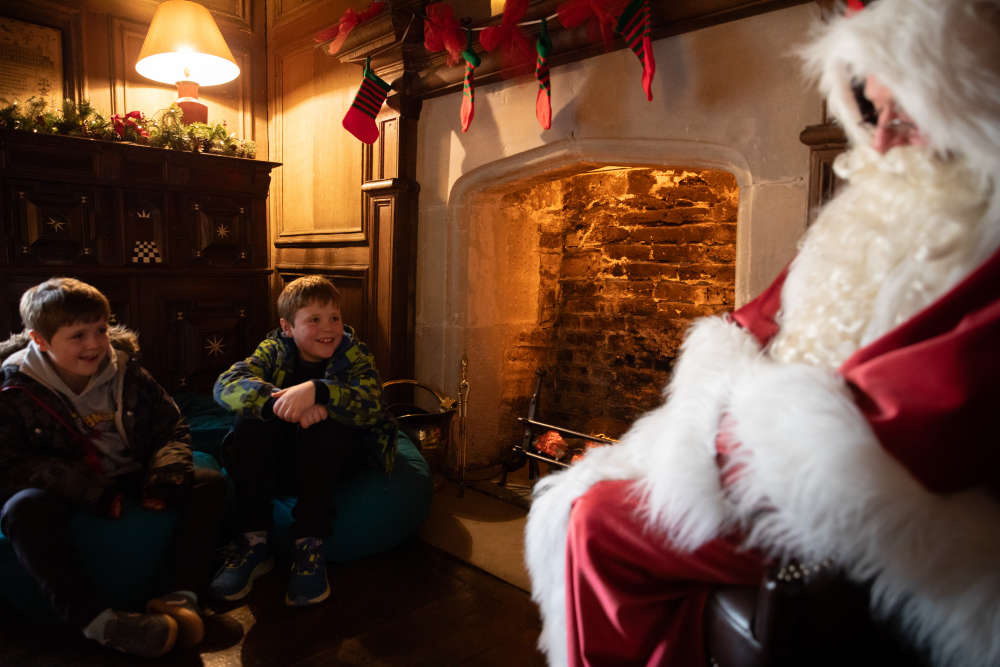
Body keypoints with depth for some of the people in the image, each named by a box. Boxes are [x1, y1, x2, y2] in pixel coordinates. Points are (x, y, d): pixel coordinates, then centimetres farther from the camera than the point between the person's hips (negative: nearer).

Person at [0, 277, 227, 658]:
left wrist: (165, 480, -14)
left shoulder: (126, 373, 1)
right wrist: (90, 491, -24)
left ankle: (182, 595, -28)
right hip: (61, 496, -3)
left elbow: (172, 429, 6)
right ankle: (97, 620, -40)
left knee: (208, 483, -15)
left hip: (129, 483, 3)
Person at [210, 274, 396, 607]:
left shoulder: (354, 353, -8)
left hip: (329, 463, -2)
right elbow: (226, 385, -22)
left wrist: (315, 391, -45)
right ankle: (254, 541, -18)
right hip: (277, 465, 2)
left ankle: (309, 545, -26)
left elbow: (370, 405, -28)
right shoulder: (275, 350, -3)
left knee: (323, 426, -31)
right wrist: (286, 403, -38)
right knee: (251, 421, -24)